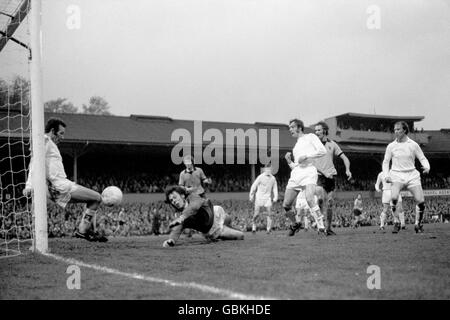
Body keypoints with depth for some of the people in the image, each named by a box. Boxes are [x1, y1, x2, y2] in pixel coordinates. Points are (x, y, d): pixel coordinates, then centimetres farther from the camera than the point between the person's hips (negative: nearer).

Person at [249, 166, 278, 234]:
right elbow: (254, 186, -2)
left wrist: (275, 197, 3)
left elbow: (275, 188, 12)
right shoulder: (261, 177, -9)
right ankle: (253, 222, 26)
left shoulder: (273, 178, 2)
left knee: (269, 213, -7)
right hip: (259, 197, -2)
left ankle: (269, 228, 1)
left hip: (268, 198, 3)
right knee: (256, 214, -3)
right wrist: (251, 195, 0)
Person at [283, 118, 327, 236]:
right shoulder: (296, 146, 31)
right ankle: (295, 224, 27)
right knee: (286, 205, 1)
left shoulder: (310, 137, 13)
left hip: (308, 171, -7)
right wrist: (289, 161, 12)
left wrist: (306, 156, -8)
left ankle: (321, 228, -27)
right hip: (295, 173, 7)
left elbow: (323, 151, -2)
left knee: (309, 199, -30)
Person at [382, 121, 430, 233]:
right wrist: (386, 175, -2)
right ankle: (396, 222, -10)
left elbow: (422, 158, 8)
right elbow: (385, 162, 12)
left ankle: (418, 224, 14)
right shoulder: (391, 146, 4)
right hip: (397, 175, -1)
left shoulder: (413, 145, 3)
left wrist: (427, 167, -13)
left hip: (412, 175, 1)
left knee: (421, 201, -9)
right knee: (394, 197, -28)